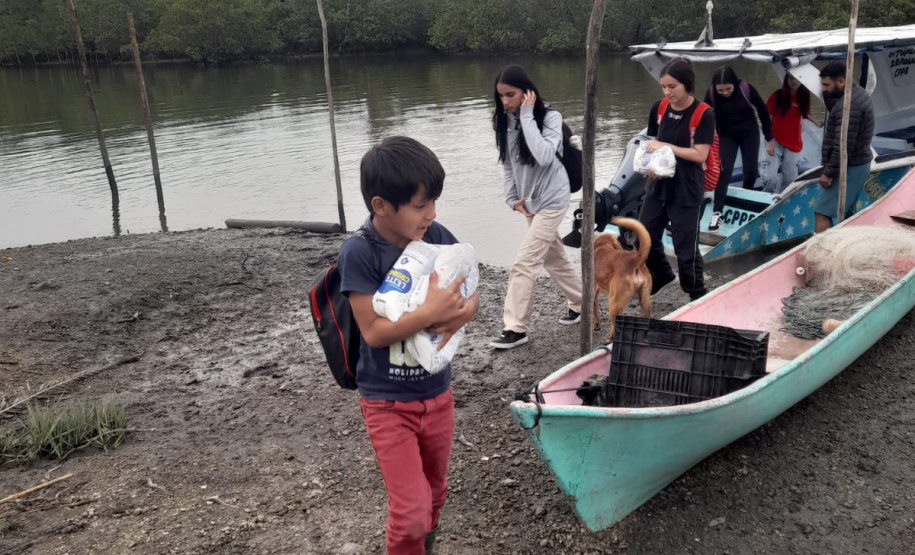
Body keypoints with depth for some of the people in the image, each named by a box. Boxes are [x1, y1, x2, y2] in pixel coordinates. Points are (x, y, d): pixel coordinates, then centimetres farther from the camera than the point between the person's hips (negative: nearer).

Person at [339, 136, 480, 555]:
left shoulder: (438, 237, -7)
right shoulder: (359, 253, -20)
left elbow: (471, 298, 1)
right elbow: (373, 332, -22)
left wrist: (457, 315, -21)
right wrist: (430, 312, -33)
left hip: (438, 394, 5)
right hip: (388, 403, -5)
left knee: (434, 495, 21)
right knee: (411, 511, -5)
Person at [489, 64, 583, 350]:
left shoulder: (550, 117, -16)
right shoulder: (504, 121, 0)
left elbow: (544, 156, -33)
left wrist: (527, 116, -28)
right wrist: (512, 198, 1)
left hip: (551, 200, -7)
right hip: (530, 201, 7)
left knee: (523, 264, -10)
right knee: (554, 259, 19)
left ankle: (515, 328, -2)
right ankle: (581, 304, 38)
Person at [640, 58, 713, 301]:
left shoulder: (703, 114, -15)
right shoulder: (659, 108, 1)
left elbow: (700, 155, -17)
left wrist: (666, 147, -23)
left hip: (687, 191, -6)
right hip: (658, 185, 6)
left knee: (685, 247, 2)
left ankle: (697, 293, 24)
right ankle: (662, 276, 40)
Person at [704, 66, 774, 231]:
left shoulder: (746, 89, -23)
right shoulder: (711, 93, -22)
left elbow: (762, 110, -11)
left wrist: (769, 138, -4)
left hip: (749, 134, 1)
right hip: (726, 136, 0)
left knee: (751, 171, 6)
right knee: (724, 172, -11)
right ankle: (717, 213, -10)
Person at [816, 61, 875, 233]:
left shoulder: (848, 105, -24)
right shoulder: (856, 92, 10)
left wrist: (828, 173, -19)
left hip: (848, 168, -11)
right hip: (858, 164, 11)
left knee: (822, 213, -11)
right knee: (845, 212, 17)